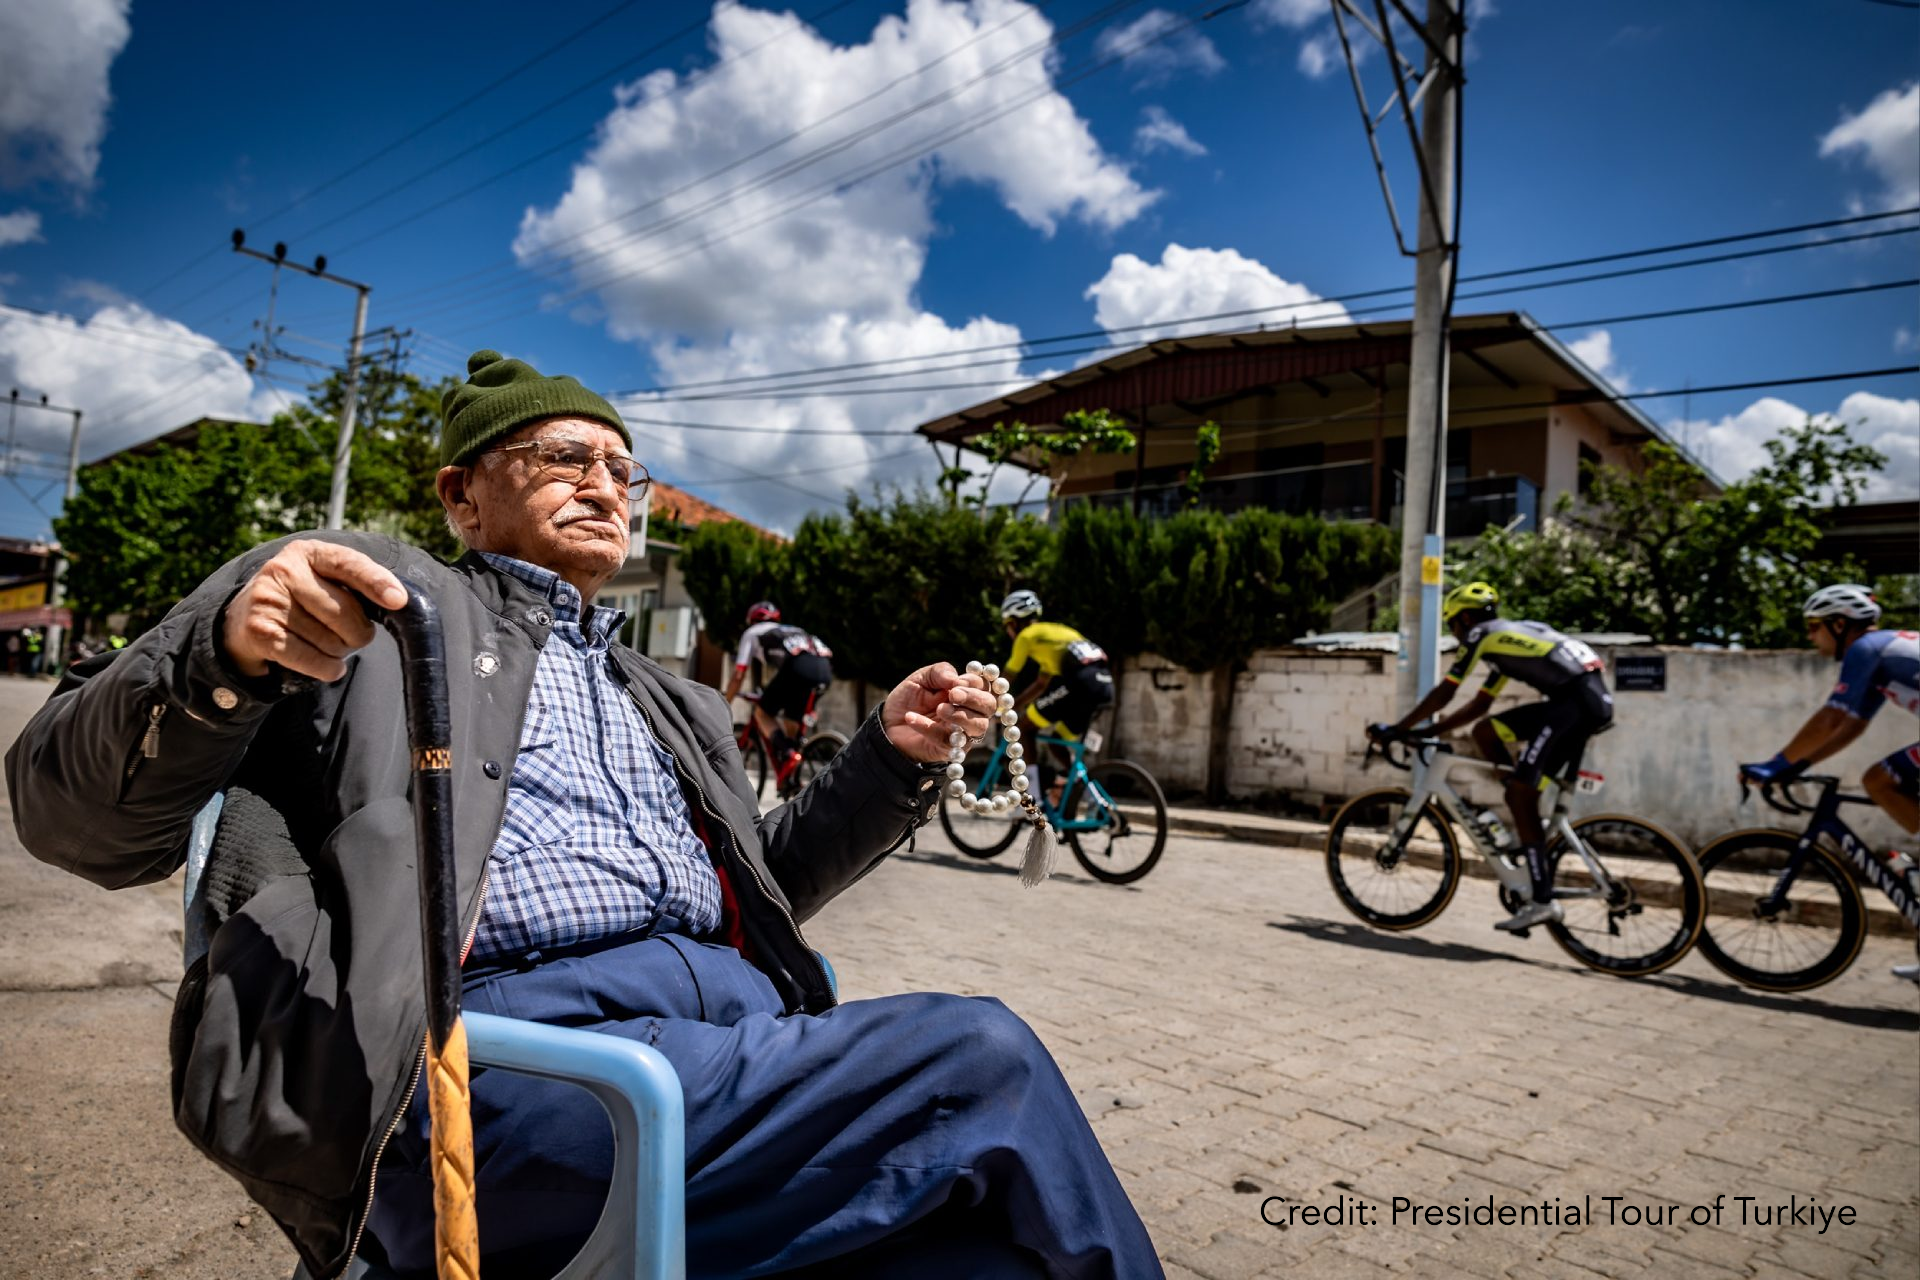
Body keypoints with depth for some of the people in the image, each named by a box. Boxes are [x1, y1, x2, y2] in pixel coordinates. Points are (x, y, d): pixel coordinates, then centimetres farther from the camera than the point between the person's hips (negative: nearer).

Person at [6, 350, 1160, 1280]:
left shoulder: (669, 702, 30)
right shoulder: (376, 595, 12)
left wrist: (893, 759, 13)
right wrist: (225, 658, -16)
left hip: (736, 1031, 7)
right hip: (501, 1056, -6)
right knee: (982, 1061, -20)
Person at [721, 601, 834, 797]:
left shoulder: (752, 633, 26)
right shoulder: (791, 630, 42)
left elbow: (738, 676, 22)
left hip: (799, 667, -5)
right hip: (825, 669, 6)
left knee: (762, 713, 13)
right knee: (792, 721, 22)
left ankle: (787, 754, -11)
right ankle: (789, 778, 18)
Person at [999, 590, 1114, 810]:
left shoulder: (1026, 635, 13)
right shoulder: (1057, 630, 35)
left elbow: (1005, 680, 17)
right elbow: (1041, 683, 39)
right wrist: (1012, 706, 42)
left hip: (1078, 681, -8)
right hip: (1105, 685, 8)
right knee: (1057, 741, 24)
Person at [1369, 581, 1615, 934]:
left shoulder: (1481, 634, 4)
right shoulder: (1506, 639, 30)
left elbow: (1443, 694, 3)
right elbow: (1479, 706, 33)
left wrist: (1395, 729, 10)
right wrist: (1431, 731, 32)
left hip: (1576, 699, -9)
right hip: (1595, 700, 9)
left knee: (1520, 794, -7)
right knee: (1485, 732, 15)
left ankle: (1543, 901, -8)